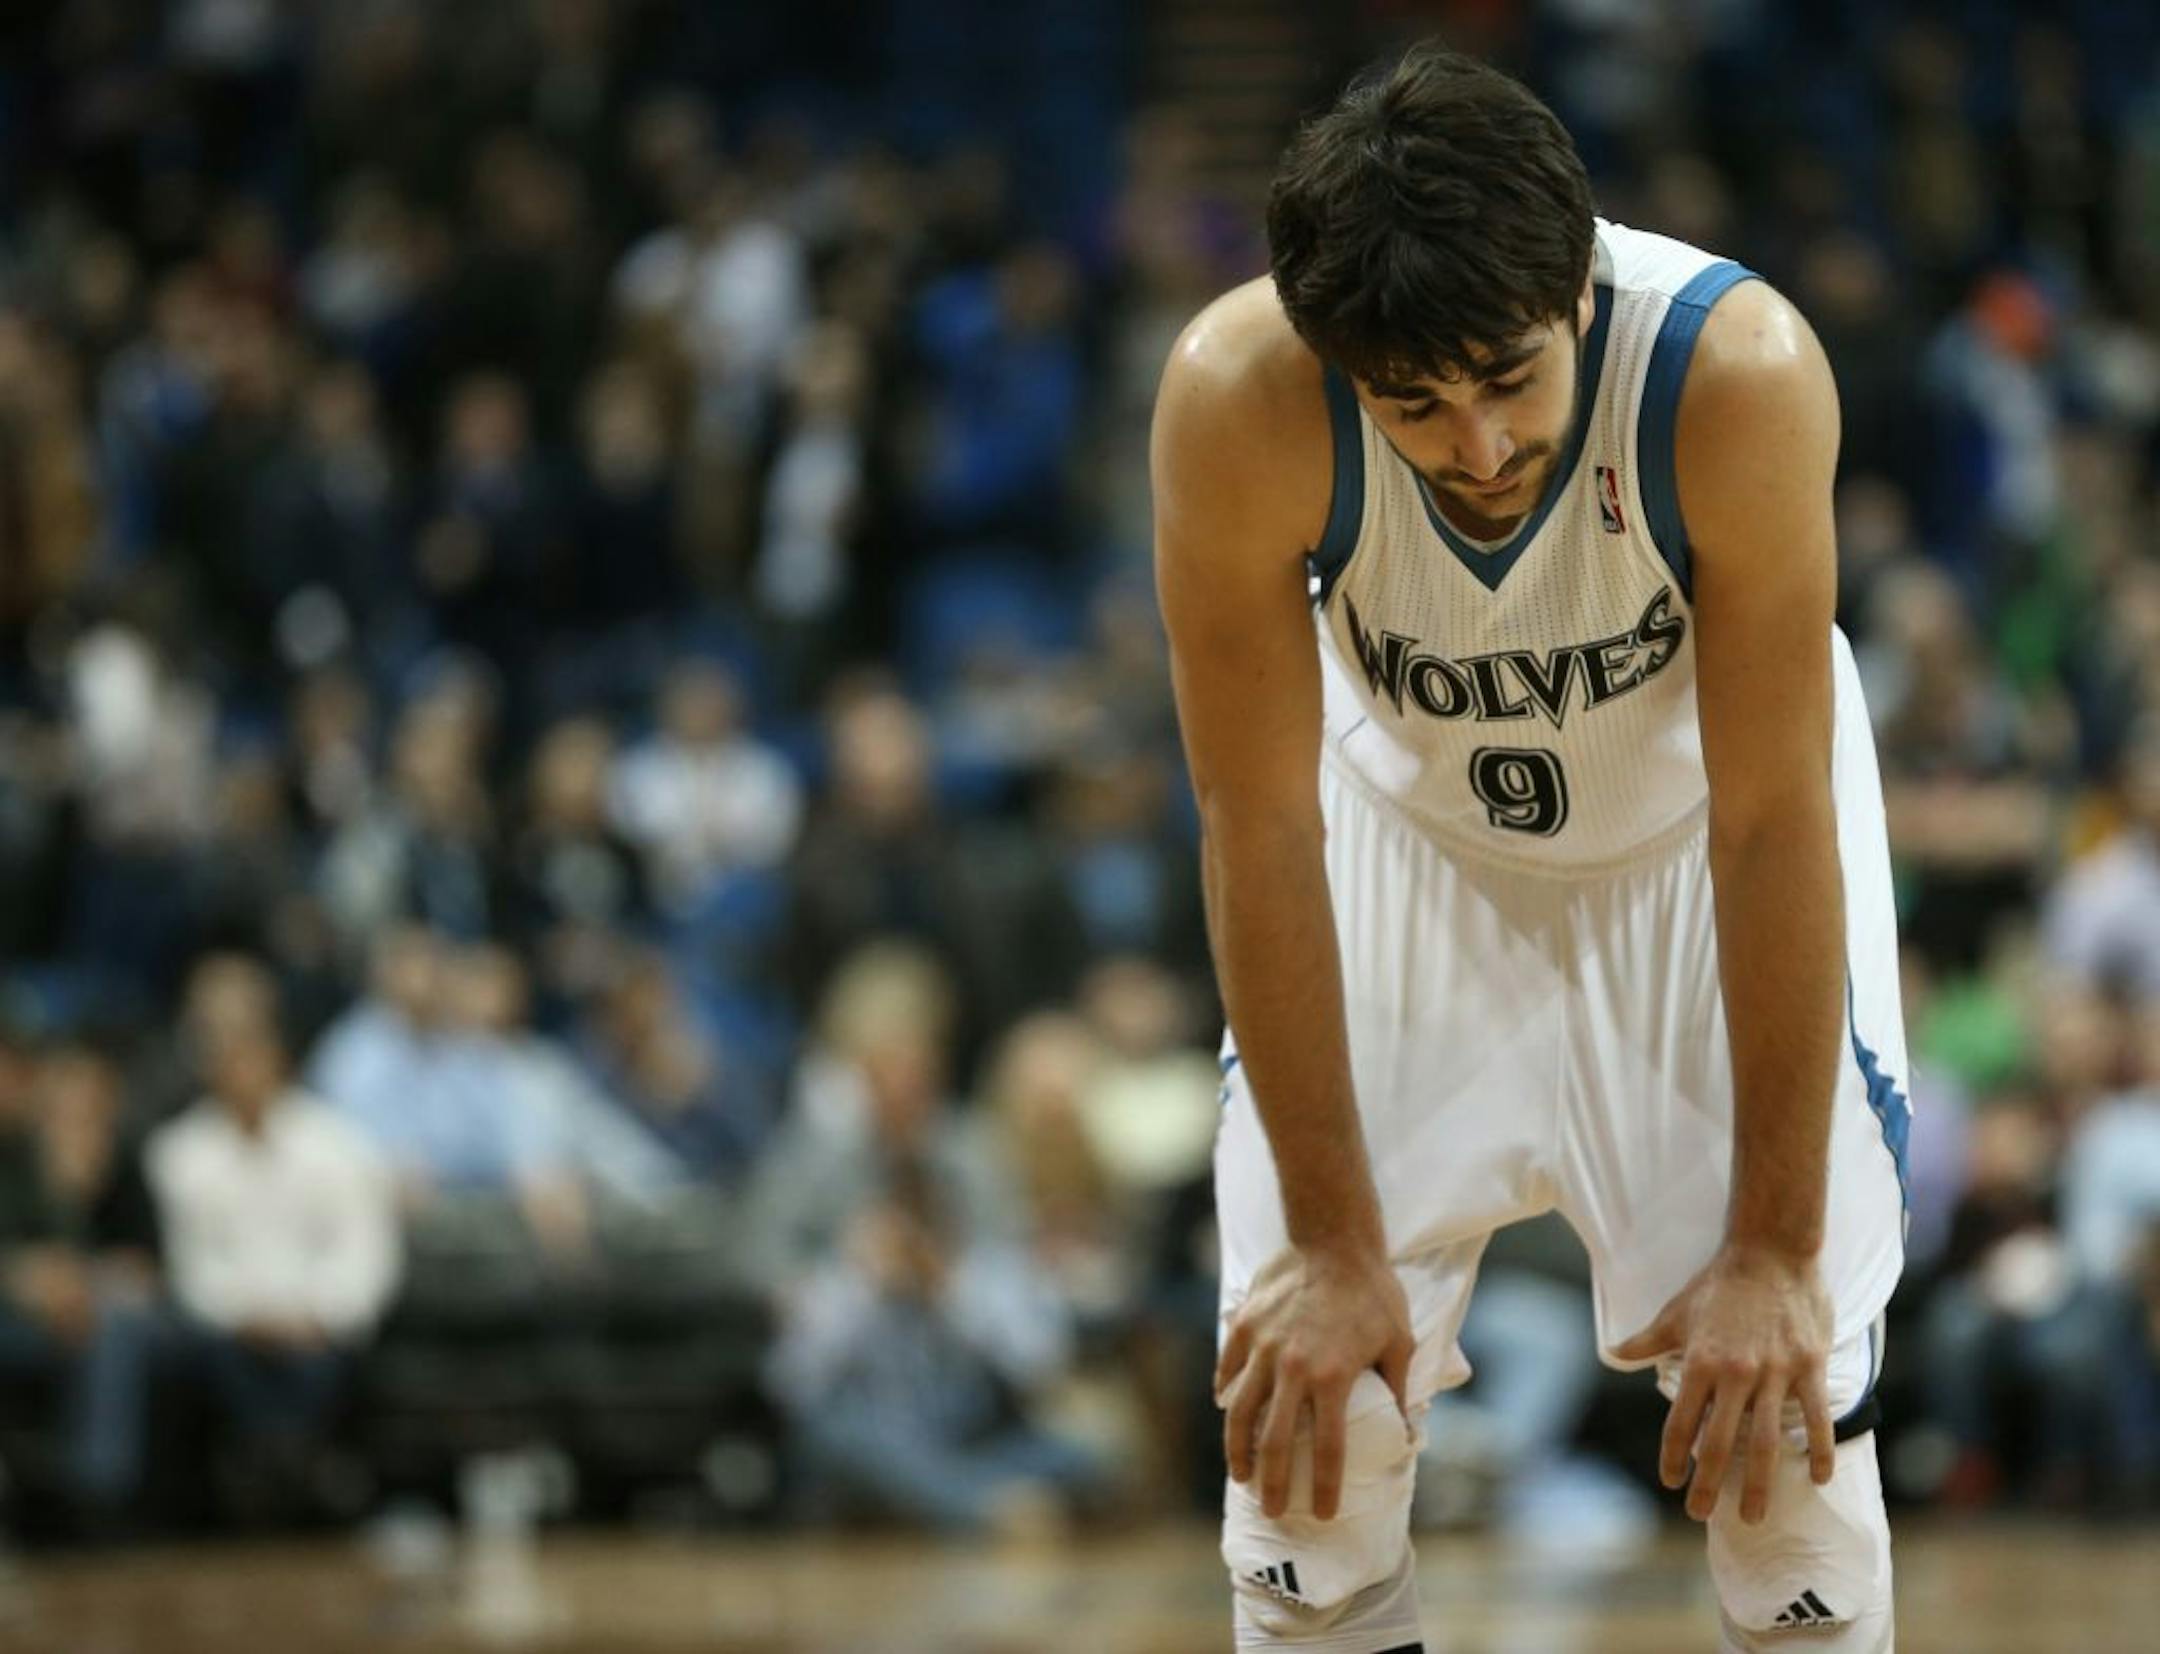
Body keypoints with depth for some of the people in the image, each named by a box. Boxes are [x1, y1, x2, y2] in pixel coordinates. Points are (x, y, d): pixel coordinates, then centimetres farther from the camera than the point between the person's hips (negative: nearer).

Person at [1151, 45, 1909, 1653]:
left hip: (1701, 816, -1)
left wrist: (1776, 1251, -23)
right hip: (1410, 818, 1)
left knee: (1785, 1408, -7)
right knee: (1302, 1406, -6)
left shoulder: (1740, 375, -37)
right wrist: (1333, 1245, -20)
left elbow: (1772, 825, -29)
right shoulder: (1237, 403, -34)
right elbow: (1261, 828, -24)